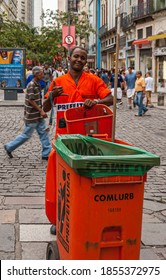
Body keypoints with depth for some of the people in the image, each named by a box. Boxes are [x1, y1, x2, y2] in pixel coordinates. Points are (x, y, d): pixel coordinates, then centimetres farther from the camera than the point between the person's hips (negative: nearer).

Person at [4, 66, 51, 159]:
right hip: (32, 116, -9)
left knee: (43, 133, 6)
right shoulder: (31, 85, -19)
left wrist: (41, 111, 15)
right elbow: (31, 100, -22)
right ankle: (9, 147, 17)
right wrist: (41, 111, -20)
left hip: (38, 115, 9)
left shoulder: (37, 85, 10)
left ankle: (46, 153, 11)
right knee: (27, 135, 2)